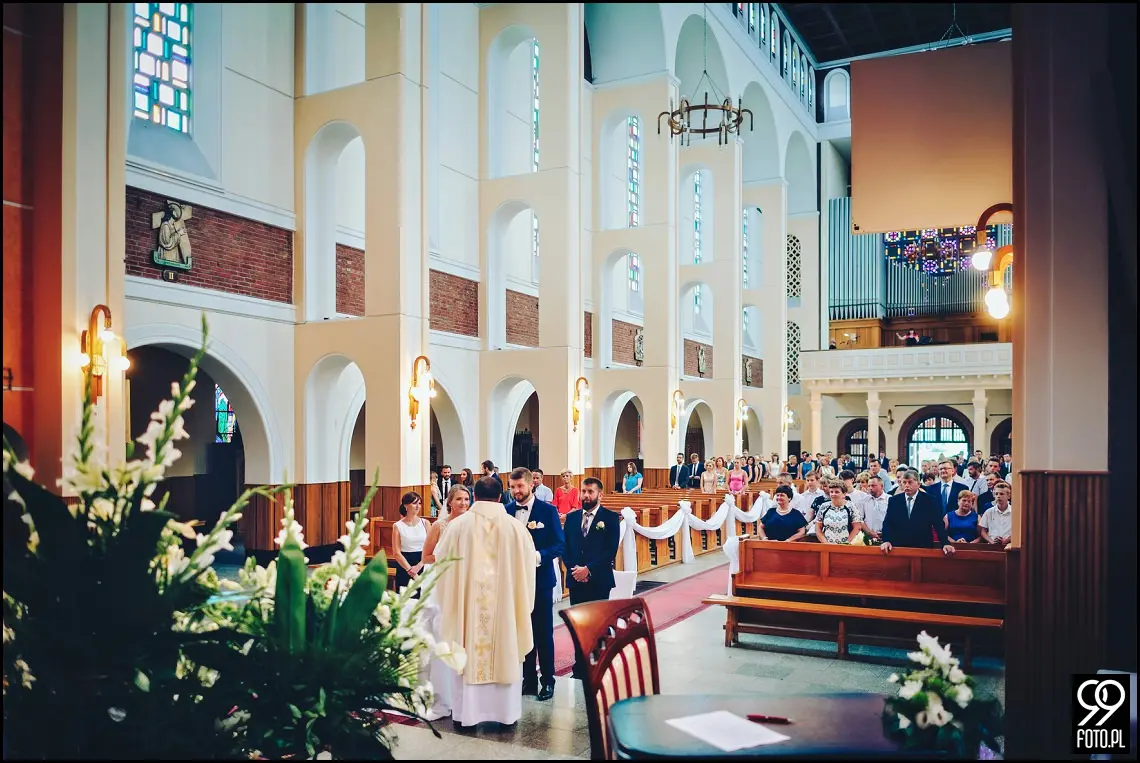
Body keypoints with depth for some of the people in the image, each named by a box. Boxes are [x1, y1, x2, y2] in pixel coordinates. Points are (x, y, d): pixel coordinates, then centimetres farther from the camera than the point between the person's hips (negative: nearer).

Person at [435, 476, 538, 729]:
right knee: (505, 655, 11)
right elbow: (530, 563, 1)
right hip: (504, 604, 0)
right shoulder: (515, 526, -7)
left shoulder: (457, 525, -6)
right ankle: (505, 712, 19)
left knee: (469, 655, 11)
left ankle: (466, 712, 18)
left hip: (468, 603, 0)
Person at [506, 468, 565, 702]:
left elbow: (560, 545, -8)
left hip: (540, 579, -3)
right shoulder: (507, 511, 3)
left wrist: (539, 556, -23)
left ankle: (547, 680, 18)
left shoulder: (548, 510, -6)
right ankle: (528, 678, 22)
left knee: (543, 631, 6)